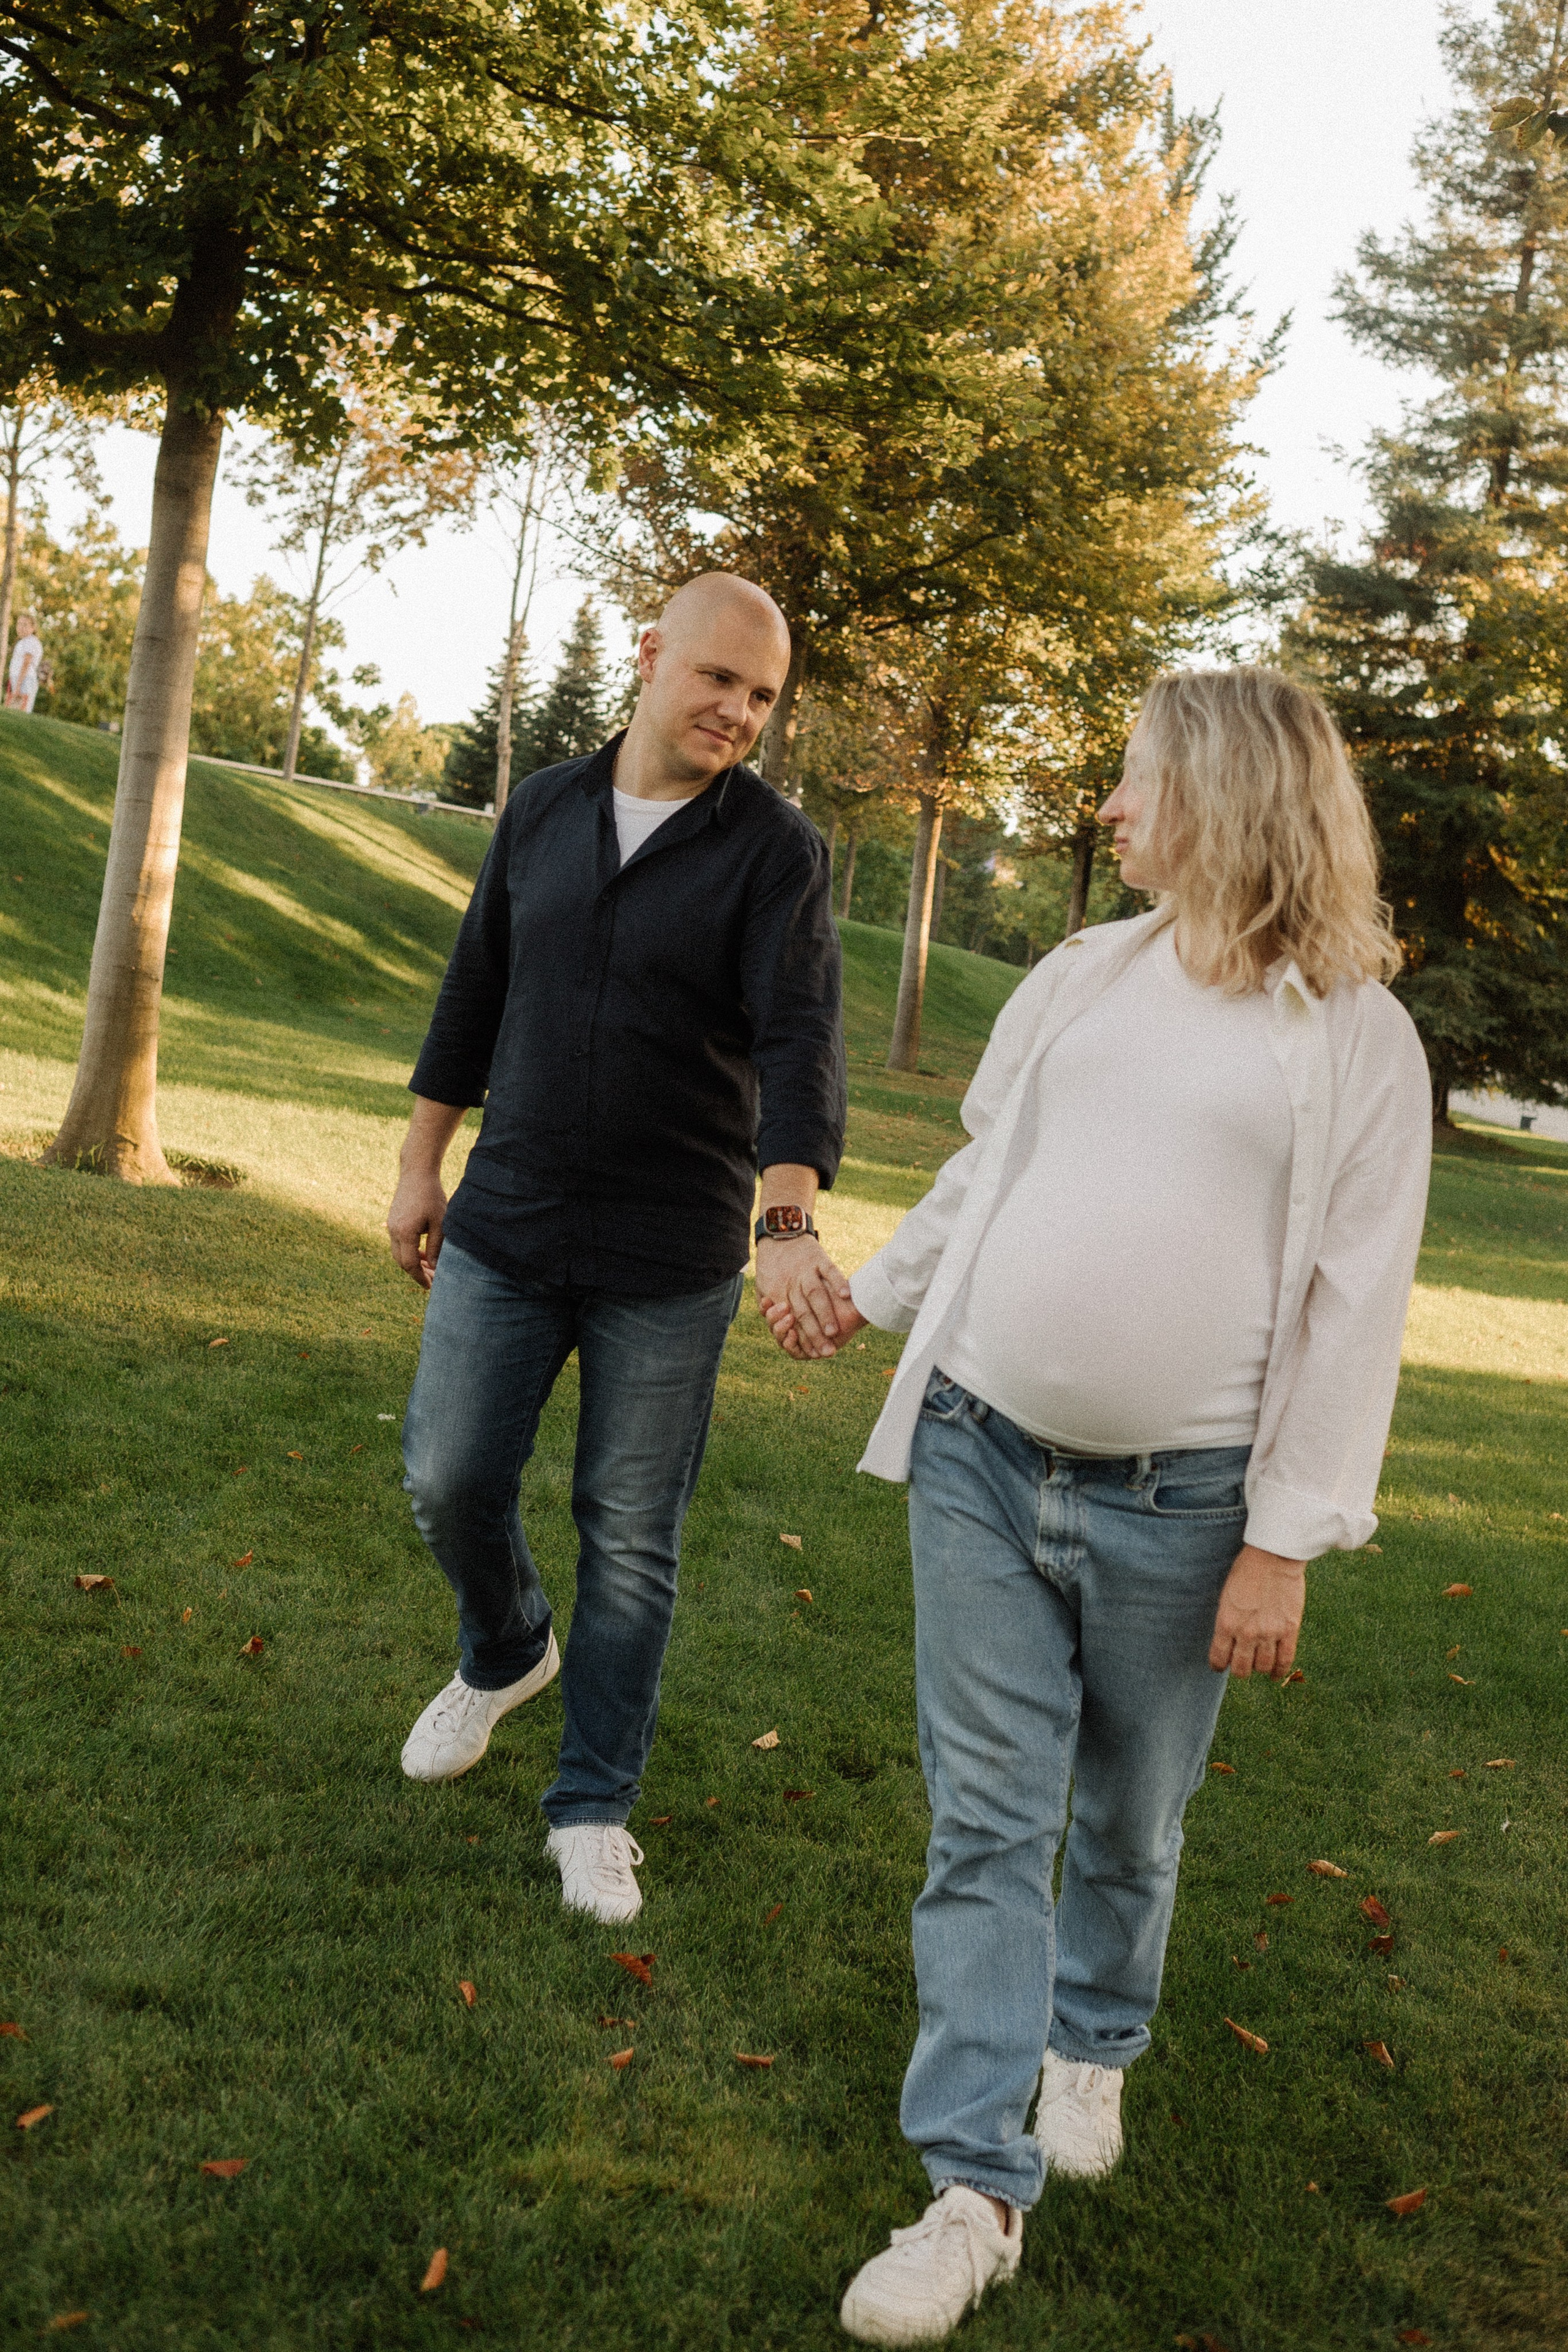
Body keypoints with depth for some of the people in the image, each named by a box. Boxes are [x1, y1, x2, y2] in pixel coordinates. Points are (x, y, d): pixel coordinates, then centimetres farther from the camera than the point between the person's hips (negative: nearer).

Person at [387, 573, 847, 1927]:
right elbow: (474, 999, 12)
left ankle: (594, 1804, 21)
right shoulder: (545, 811, 4)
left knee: (632, 1537, 5)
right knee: (450, 1480, 8)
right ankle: (507, 1654, 40)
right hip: (506, 1229, 3)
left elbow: (801, 1039, -20)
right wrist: (421, 1165, 13)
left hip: (671, 1262, -3)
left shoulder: (777, 851, -8)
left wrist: (791, 1219, -34)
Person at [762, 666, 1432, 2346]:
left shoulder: (1356, 1035, -5)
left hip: (1176, 1506, -3)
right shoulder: (1084, 976, 7)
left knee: (1128, 1819, 15)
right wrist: (866, 1299, 18)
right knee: (983, 1819, 4)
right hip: (980, 1457, 3)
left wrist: (1285, 1539, -10)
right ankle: (979, 2186, 13)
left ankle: (1092, 2043, 44)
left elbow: (1353, 1306, -7)